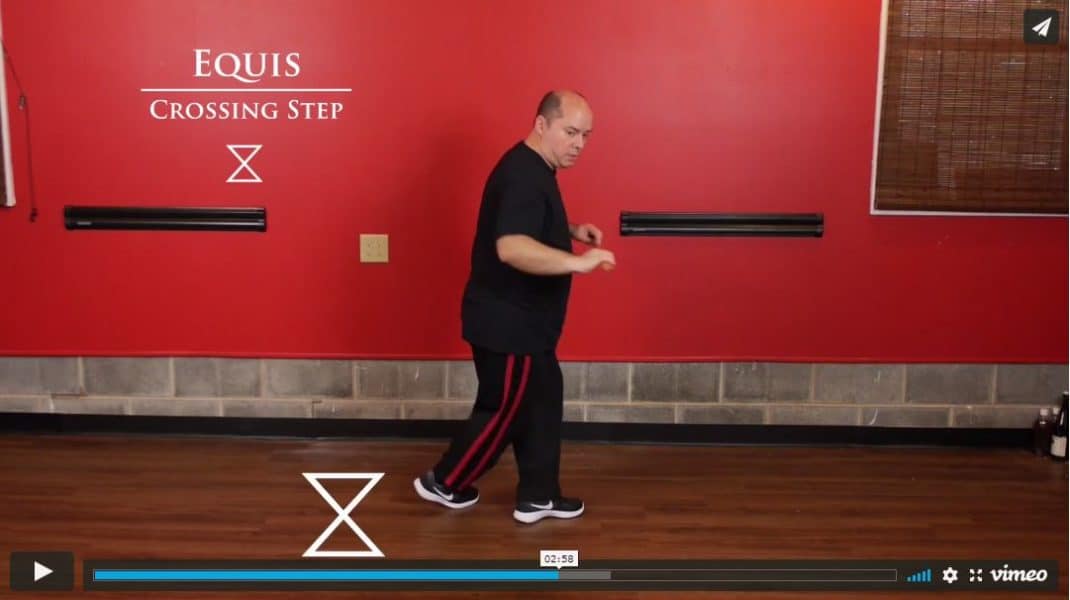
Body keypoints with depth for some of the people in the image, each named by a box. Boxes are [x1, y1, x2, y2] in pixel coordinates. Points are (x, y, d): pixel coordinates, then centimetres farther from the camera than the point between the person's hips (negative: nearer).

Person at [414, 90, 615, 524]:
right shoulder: (523, 176, -24)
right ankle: (442, 483, 24)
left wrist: (571, 231, 9)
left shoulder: (533, 168, 9)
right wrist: (578, 262, -45)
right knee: (506, 410, 5)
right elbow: (511, 247, -38)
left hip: (522, 319, 10)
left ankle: (537, 496, 28)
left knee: (542, 402, 16)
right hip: (506, 321, -10)